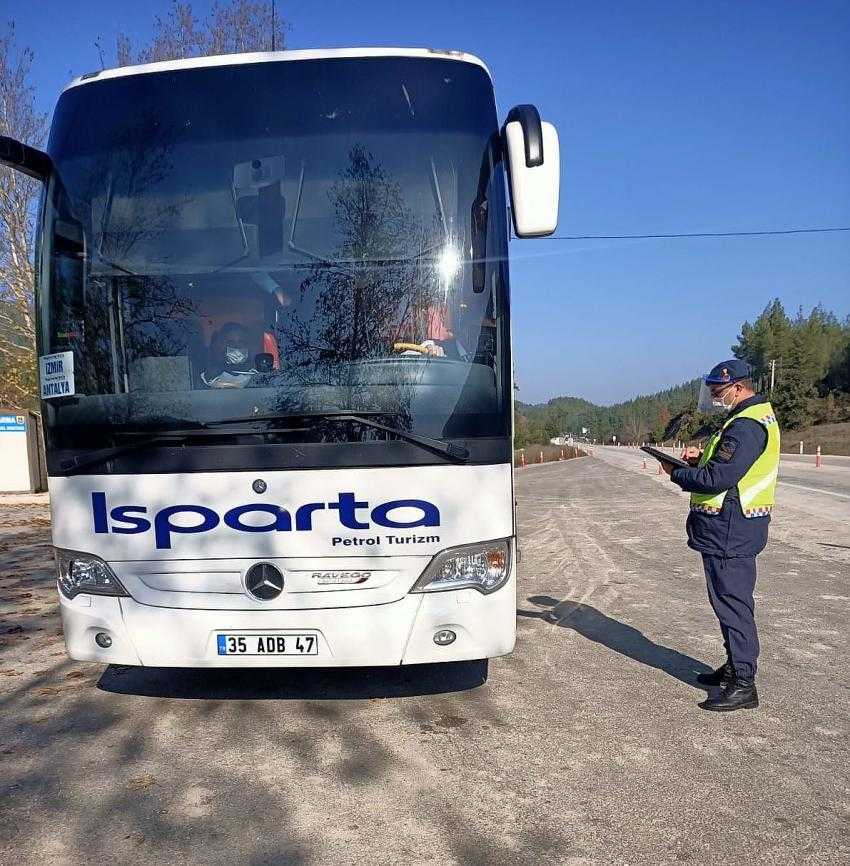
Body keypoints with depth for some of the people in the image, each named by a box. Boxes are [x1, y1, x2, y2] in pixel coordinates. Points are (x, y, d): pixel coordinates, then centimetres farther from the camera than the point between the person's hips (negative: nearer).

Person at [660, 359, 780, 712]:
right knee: (732, 600, 19)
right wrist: (701, 458, 5)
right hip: (734, 528, 11)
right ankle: (735, 667, 32)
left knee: (732, 603, -4)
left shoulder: (745, 426, -21)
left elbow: (716, 479, -25)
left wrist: (676, 473, -10)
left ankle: (742, 686, 5)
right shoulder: (758, 416, 14)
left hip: (730, 531, -11)